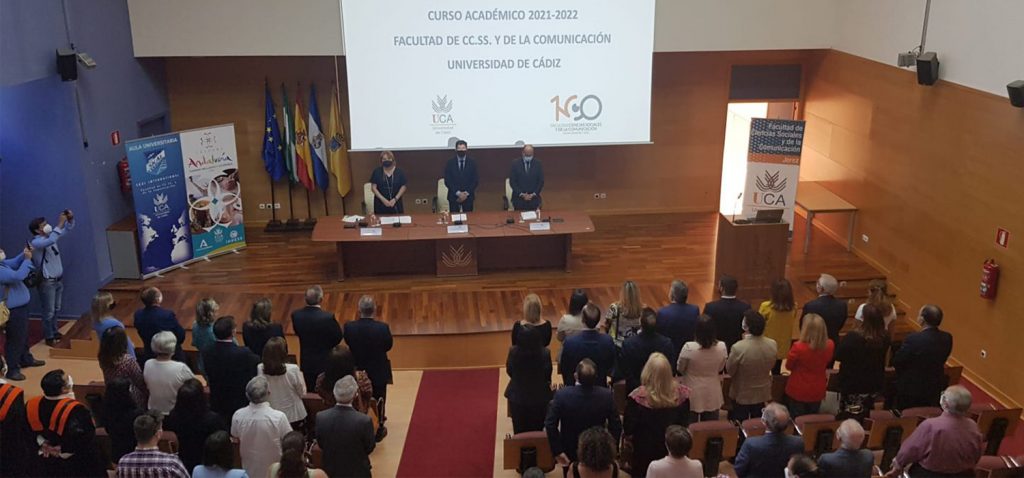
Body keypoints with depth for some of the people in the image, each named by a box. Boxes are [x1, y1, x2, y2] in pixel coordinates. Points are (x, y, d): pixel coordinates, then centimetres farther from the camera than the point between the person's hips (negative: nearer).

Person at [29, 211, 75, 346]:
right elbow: (51, 241, -42)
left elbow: (68, 228, 11)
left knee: (56, 309, 18)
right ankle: (49, 337, 13)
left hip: (58, 279, 8)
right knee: (49, 311, 2)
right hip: (47, 282, -8)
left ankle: (54, 332, 32)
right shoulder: (36, 242, -21)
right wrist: (60, 224, -39)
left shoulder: (50, 235, 3)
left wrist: (70, 219, -12)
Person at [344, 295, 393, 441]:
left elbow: (348, 343, -5)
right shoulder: (383, 328, -27)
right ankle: (378, 430, 32)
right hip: (378, 372, -2)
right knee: (378, 400, 18)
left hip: (358, 371, 2)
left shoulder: (349, 327, -23)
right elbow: (389, 345, -10)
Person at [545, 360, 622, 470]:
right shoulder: (606, 395, -20)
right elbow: (616, 426, -12)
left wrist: (557, 451, -12)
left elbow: (550, 424, -22)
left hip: (569, 453, -1)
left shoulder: (562, 394, -25)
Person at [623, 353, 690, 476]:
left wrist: (628, 434, 4)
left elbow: (628, 429, -19)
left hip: (645, 452, -3)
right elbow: (683, 423, -3)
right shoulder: (680, 392, -19)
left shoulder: (638, 396, -30)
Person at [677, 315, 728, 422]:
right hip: (712, 395, 2)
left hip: (692, 395, -2)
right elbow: (720, 369, 0)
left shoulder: (689, 347, -26)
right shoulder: (721, 347, -17)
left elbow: (680, 369, -9)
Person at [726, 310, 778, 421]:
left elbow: (729, 371, -14)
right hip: (762, 394, 4)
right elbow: (770, 366, 1)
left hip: (742, 395, -3)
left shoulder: (738, 348, -32)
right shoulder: (773, 345, -18)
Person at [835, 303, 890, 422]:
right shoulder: (884, 338, -9)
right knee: (866, 417, 21)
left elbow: (838, 356, -15)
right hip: (874, 384, 5)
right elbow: (881, 358, 9)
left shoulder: (852, 337, -25)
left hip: (852, 385, -5)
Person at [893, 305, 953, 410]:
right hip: (935, 388, 5)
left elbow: (896, 362, -17)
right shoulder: (947, 338, -11)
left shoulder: (913, 339, -29)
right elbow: (943, 360, 4)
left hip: (911, 389, -5)